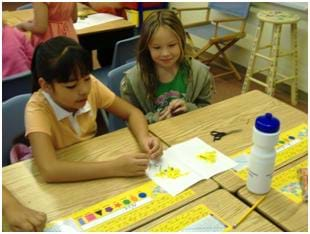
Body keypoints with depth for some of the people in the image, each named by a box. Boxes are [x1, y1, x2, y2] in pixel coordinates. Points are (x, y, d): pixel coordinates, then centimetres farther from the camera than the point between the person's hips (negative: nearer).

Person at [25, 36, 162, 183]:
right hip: (64, 179, -3)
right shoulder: (37, 109, -25)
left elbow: (132, 113, -4)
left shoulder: (91, 85, -14)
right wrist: (115, 168, -38)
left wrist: (144, 138, -23)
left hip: (94, 162, 4)